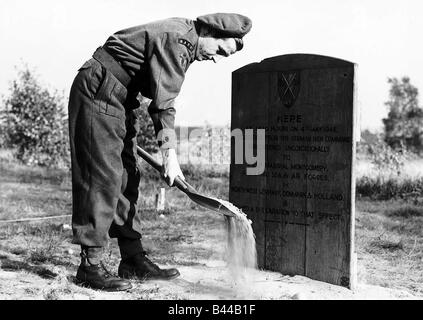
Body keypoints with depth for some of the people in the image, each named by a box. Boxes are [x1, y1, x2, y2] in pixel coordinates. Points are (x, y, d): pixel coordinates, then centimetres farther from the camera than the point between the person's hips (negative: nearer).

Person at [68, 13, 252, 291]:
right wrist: (170, 154, -23)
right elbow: (163, 101, -24)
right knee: (103, 177, -12)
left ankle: (134, 260, 13)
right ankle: (91, 265, -8)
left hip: (119, 99, 10)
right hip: (98, 92, -10)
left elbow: (163, 97, 17)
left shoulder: (184, 45, 13)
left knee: (127, 179, 8)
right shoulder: (176, 38, -19)